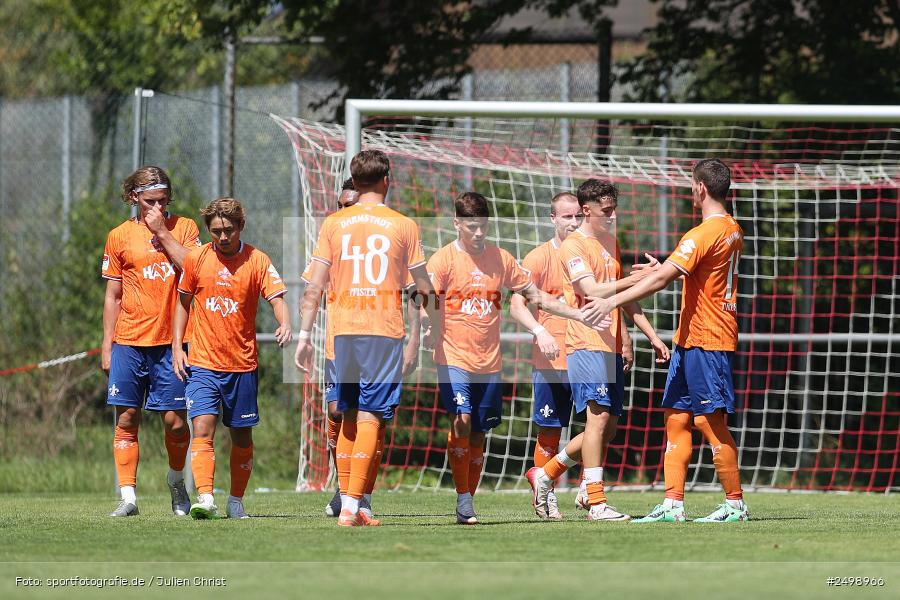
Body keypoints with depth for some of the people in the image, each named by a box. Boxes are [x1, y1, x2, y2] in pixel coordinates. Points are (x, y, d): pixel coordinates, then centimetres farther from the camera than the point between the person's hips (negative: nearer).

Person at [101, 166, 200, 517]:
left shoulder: (183, 228, 7)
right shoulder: (120, 237, 9)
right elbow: (113, 296, 11)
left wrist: (163, 233, -9)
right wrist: (107, 346, 6)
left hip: (171, 341, -1)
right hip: (129, 343, 1)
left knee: (175, 421, -2)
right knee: (126, 419, -3)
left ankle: (176, 482, 23)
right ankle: (128, 497, -1)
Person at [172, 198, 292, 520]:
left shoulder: (257, 261, -3)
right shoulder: (196, 259, 2)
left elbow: (278, 299, -11)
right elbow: (183, 303, 13)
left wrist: (285, 324, -32)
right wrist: (177, 347, 5)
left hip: (242, 364, 0)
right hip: (202, 363, 0)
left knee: (242, 436, 9)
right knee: (202, 429, -16)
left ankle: (236, 501, 23)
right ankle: (205, 499, -24)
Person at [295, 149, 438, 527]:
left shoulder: (333, 224, 5)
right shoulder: (403, 226, 2)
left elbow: (314, 287, 1)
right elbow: (424, 288, 9)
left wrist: (304, 335, 5)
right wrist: (433, 319, 28)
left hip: (343, 330, 3)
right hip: (384, 331, -3)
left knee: (349, 418, 14)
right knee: (369, 419, -5)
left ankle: (346, 502, 15)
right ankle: (352, 508, -13)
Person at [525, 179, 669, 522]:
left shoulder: (611, 244, 20)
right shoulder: (573, 246, -6)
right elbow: (593, 291, -19)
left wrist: (651, 335, 22)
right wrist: (636, 279, -22)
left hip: (611, 348, 9)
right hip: (586, 344, -9)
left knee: (608, 429, 7)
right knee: (599, 417, -17)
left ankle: (545, 474, 22)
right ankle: (596, 502, -19)